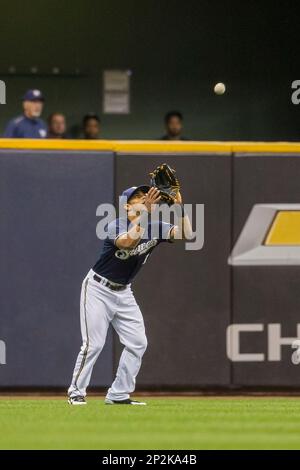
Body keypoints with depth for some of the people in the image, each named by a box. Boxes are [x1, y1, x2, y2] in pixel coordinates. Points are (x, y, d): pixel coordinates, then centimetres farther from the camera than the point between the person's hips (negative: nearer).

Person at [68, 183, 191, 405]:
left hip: (123, 292, 6)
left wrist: (179, 206, -31)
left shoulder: (155, 228, -3)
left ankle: (118, 395, 7)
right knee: (93, 344, -10)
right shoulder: (115, 226, -20)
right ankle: (76, 392, 4)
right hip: (98, 289, -6)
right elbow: (128, 242, -42)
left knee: (138, 343, -1)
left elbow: (185, 232, -17)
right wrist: (146, 214, -48)